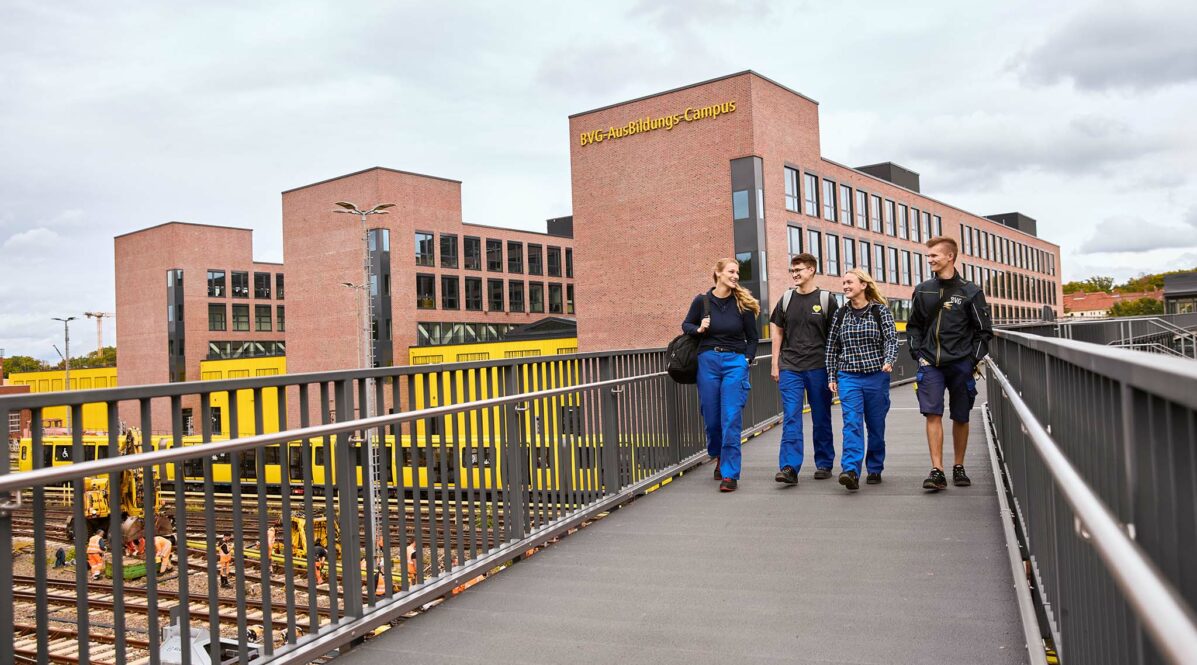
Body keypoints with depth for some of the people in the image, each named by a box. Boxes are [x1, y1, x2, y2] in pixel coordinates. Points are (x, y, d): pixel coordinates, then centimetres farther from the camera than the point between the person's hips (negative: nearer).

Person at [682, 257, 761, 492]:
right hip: (708, 360, 1)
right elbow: (686, 325, 14)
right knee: (711, 418, 9)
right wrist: (698, 329, -7)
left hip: (735, 362, -1)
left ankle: (730, 474, -4)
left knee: (731, 420, -9)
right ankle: (718, 457, 37)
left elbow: (752, 337, 10)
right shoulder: (702, 300, 0)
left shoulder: (742, 303, 1)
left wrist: (747, 359, -1)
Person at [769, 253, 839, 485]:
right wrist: (775, 363, 7)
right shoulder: (786, 299, 8)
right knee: (791, 418, -7)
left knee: (821, 419, 8)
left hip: (818, 368, -1)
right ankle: (789, 467, -10)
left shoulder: (826, 299, 1)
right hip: (790, 368, 2)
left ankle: (824, 464, 21)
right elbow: (777, 331, 13)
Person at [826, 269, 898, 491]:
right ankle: (851, 471, -22)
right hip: (848, 377, 1)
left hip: (876, 376, -1)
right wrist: (831, 376, 11)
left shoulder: (880, 310, 0)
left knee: (876, 425, 8)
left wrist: (888, 360, -26)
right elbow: (832, 347, 13)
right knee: (851, 423, -13)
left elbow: (892, 339, -6)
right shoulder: (841, 314, 8)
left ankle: (875, 469, 24)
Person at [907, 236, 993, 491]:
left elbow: (984, 331, 2)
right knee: (932, 414, -9)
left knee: (960, 418, 8)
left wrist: (973, 360, -6)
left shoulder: (970, 292, -1)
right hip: (931, 364, 1)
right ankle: (937, 471, -9)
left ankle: (959, 467, 23)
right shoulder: (922, 291, 7)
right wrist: (918, 354, 3)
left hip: (960, 364, -1)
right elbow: (914, 326, 15)